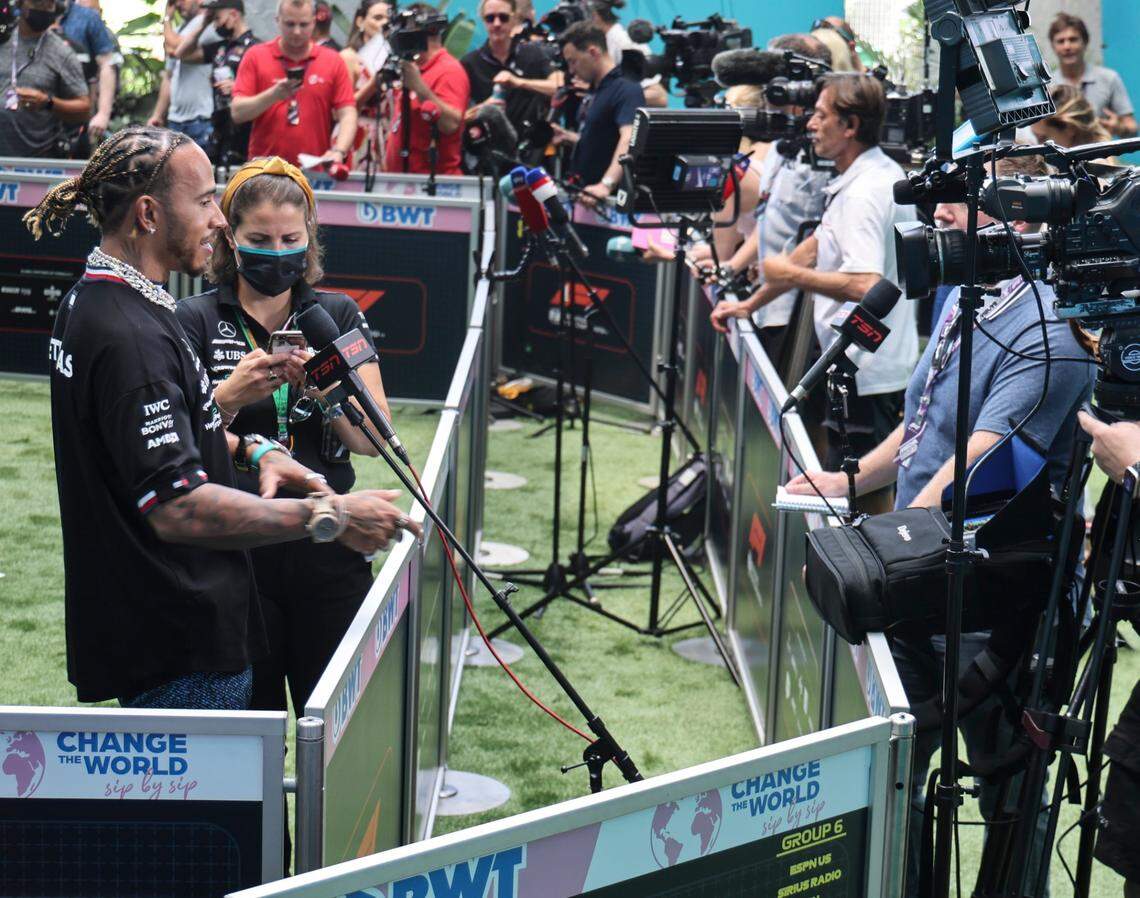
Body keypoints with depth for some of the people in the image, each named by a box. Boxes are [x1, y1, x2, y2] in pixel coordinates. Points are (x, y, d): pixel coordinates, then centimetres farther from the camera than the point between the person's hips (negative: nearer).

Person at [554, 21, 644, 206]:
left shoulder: (627, 91, -17)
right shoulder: (594, 92, 15)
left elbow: (629, 141, -32)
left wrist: (606, 184, -44)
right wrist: (567, 137, 12)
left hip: (610, 199, -9)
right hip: (583, 195, 9)